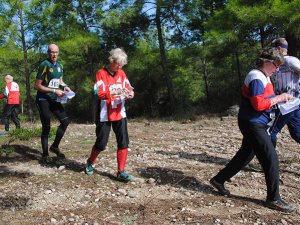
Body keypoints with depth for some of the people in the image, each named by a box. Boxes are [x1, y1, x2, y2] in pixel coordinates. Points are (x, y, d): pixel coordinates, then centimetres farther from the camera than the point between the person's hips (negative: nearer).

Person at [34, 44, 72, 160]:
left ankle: (55, 146, 16)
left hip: (54, 99, 7)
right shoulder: (44, 65, -14)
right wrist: (54, 91, -18)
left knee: (65, 120, 1)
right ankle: (45, 154, 10)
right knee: (46, 127, -2)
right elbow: (37, 86, -15)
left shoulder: (59, 65, 7)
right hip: (43, 100, -7)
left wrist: (65, 87, 1)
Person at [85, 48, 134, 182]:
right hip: (105, 115, -4)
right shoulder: (101, 73, -10)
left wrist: (130, 93, -19)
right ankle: (90, 163, 31)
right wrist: (116, 92, -32)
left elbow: (129, 88, 6)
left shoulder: (122, 74, 7)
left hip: (119, 114, 5)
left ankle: (121, 171, 6)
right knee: (101, 143, 4)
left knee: (123, 142, -2)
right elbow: (99, 93, -19)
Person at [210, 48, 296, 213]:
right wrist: (278, 99, -14)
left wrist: (279, 98, 6)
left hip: (256, 125, 11)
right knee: (271, 159, -6)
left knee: (245, 155, 18)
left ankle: (219, 180, 29)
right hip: (252, 124, -11)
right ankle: (273, 199, 5)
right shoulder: (256, 78, -18)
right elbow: (258, 104, -24)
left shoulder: (264, 77, 14)